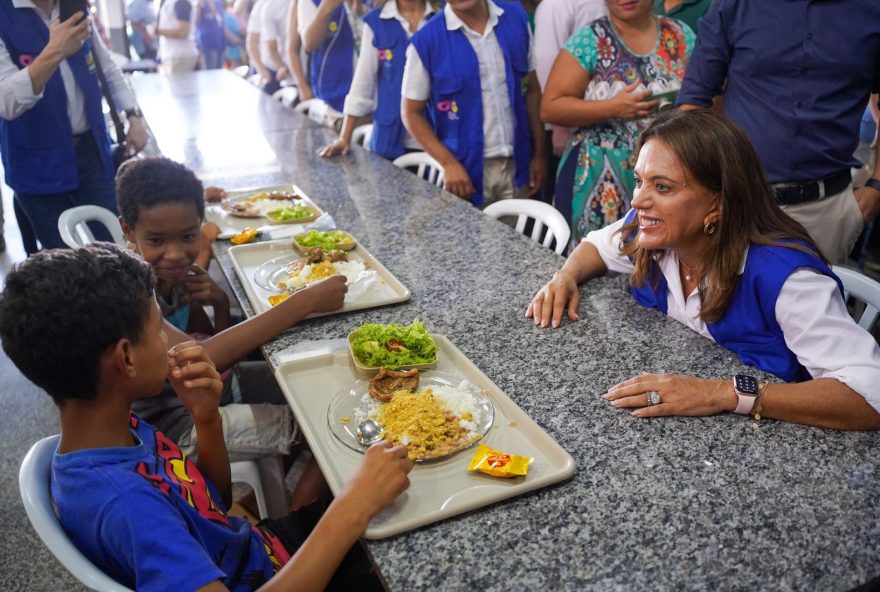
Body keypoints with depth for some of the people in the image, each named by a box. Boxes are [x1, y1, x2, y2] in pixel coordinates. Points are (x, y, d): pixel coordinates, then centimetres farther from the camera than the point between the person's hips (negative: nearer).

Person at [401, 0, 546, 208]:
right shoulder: (426, 41, -10)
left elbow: (532, 89, 8)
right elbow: (412, 114, -3)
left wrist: (539, 154, 9)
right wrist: (448, 163, -12)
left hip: (516, 165, 3)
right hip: (467, 169, -3)